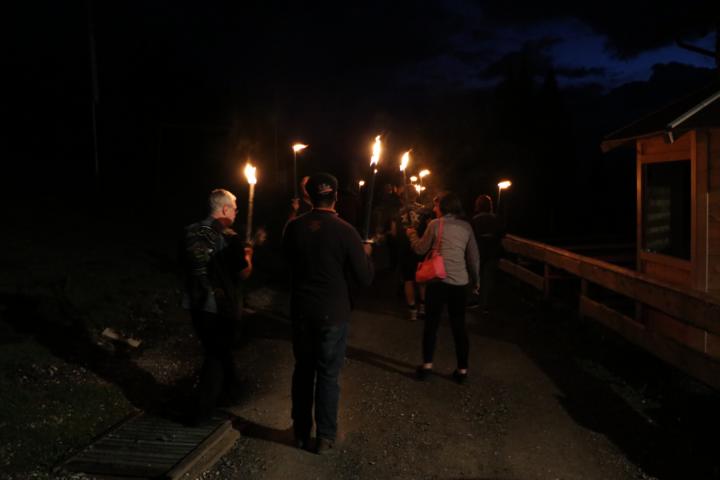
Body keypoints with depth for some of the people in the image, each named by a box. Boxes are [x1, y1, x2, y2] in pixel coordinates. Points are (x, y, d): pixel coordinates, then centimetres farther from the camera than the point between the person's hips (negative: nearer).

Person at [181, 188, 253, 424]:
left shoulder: (191, 232, 1)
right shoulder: (229, 238, -18)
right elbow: (243, 274, -13)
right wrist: (247, 257, 9)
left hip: (195, 303, 6)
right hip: (220, 306, -6)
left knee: (218, 348, 24)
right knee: (217, 355, 8)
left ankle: (229, 387, 44)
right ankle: (202, 411, 9)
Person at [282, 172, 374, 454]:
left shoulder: (293, 227, -6)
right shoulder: (345, 231, -15)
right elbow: (365, 278, -11)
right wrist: (366, 253, 6)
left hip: (301, 311, 3)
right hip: (333, 313, -3)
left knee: (303, 370, 16)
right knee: (328, 375, 9)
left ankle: (301, 432, 28)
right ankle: (325, 437, 18)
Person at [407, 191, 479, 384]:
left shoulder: (435, 224, -3)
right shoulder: (466, 226, 6)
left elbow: (421, 249, 5)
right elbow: (473, 256, 9)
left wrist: (413, 235, 23)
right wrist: (475, 279, 20)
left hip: (438, 280, -3)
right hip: (459, 282, 3)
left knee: (431, 323, 9)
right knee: (459, 325, 10)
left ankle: (427, 365, 14)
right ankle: (462, 369, 14)